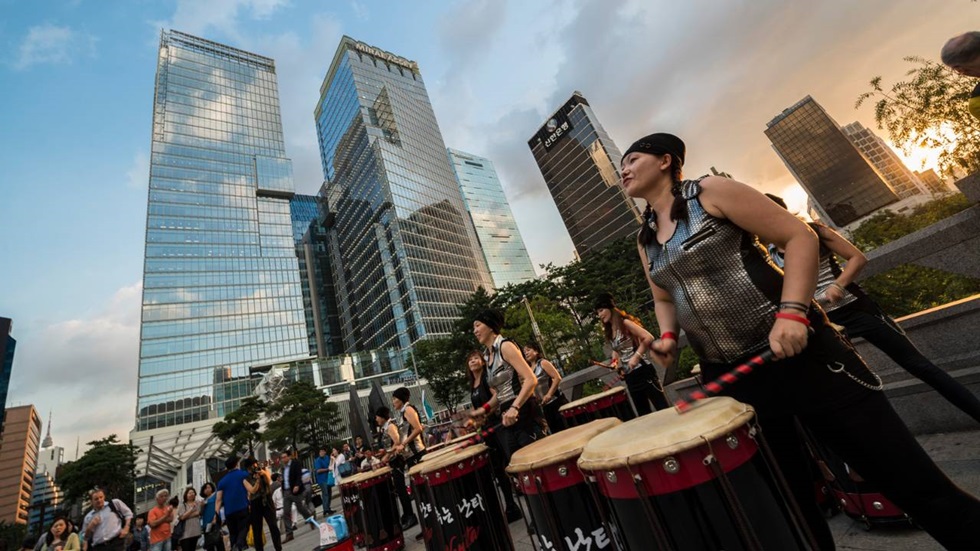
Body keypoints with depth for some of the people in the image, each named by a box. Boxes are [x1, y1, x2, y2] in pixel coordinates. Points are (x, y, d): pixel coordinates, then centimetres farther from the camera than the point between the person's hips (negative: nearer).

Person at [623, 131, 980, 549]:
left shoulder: (710, 191, -5)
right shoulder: (645, 241, 10)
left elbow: (800, 236, -7)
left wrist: (791, 311, -20)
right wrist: (668, 336, 2)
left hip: (797, 350, -5)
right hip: (729, 376, 5)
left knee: (909, 479, 5)